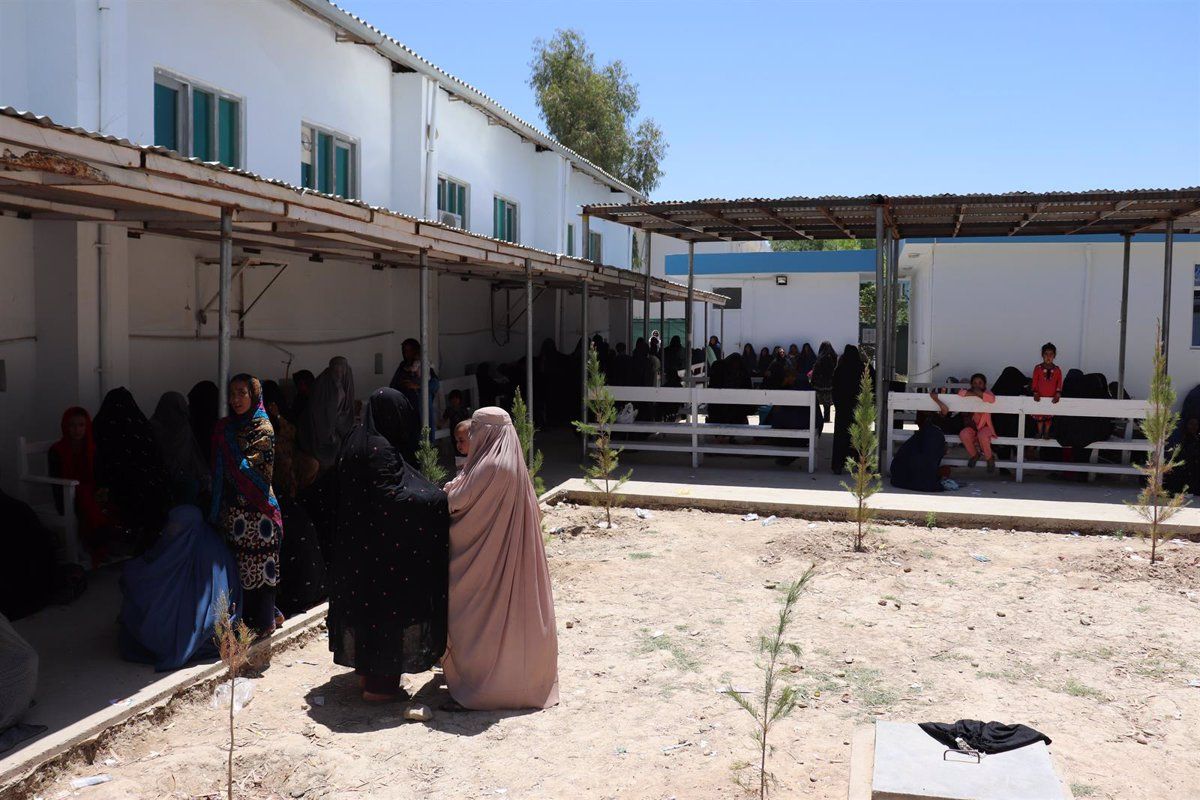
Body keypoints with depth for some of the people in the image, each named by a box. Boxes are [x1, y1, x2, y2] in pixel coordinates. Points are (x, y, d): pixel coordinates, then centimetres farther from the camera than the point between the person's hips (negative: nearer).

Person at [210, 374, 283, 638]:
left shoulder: (263, 429, -9)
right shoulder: (227, 427, 11)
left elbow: (247, 467, -17)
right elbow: (219, 471, 14)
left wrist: (225, 438, -11)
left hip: (257, 509, -6)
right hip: (234, 507, 6)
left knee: (259, 564, 0)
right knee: (238, 566, 10)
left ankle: (264, 623, 10)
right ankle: (244, 619, 21)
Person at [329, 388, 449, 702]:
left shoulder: (357, 443, 9)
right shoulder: (381, 449, -20)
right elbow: (390, 498, -25)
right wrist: (437, 499, -18)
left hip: (358, 543, 10)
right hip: (382, 546, -10)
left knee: (365, 603, 18)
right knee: (387, 607, -1)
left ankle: (367, 669, 30)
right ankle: (381, 683, 7)